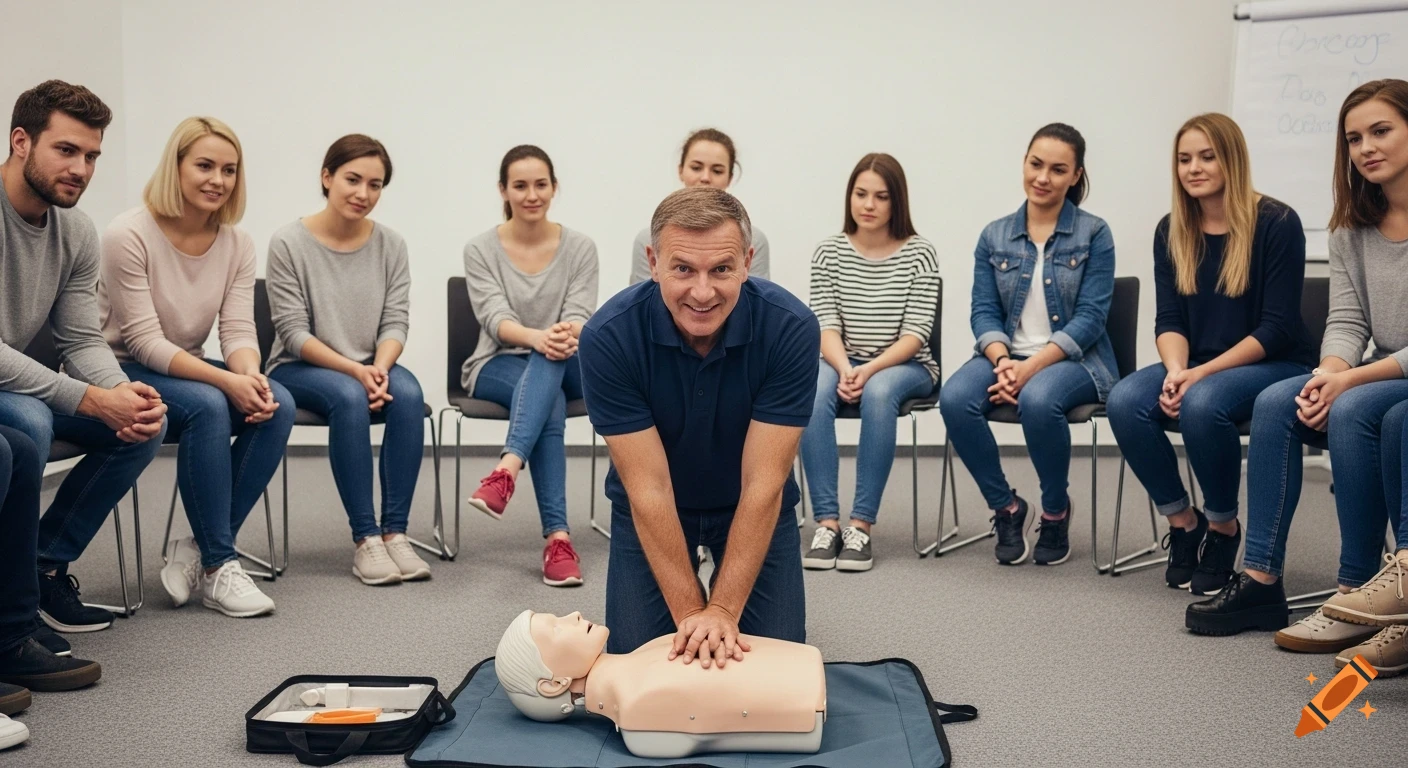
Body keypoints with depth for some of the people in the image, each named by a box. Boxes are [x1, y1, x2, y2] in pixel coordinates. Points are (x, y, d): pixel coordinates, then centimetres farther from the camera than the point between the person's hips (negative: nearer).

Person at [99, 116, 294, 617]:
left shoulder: (237, 244, 0)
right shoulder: (129, 235, -16)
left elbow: (239, 330, -6)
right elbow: (144, 341, -20)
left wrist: (250, 376, -30)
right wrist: (227, 381, -33)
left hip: (188, 371, 5)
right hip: (124, 372, -5)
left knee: (277, 405, -24)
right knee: (207, 406, -35)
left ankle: (199, 551, -14)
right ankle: (218, 566, -23)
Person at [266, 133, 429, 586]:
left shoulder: (390, 245, 2)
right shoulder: (289, 243, -8)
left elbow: (396, 322, -1)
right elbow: (293, 332, -11)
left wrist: (379, 367, -22)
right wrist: (354, 369, -24)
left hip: (370, 367, 3)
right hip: (299, 369, -3)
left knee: (407, 392, -30)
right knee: (349, 397, -35)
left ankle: (395, 532, -25)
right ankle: (365, 539, -28)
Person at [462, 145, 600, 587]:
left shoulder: (581, 248, 2)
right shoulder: (480, 250, -1)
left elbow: (579, 316, -10)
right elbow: (495, 318, -15)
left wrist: (568, 335, -37)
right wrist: (536, 337, -39)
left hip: (567, 369, 1)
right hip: (499, 365, -1)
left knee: (552, 359, -38)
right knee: (550, 404, -37)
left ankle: (507, 469, -57)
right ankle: (557, 536, -47)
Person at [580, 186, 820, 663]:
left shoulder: (791, 328, -29)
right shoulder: (609, 337, -30)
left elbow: (762, 484, -27)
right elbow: (648, 488, -27)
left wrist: (722, 610, -29)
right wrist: (689, 613, -27)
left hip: (753, 507, 0)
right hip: (650, 510, 0)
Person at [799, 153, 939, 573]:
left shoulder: (919, 253, -4)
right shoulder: (829, 251, 3)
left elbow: (915, 333, -9)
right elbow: (826, 324, -4)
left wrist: (872, 369, -25)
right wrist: (845, 369, -24)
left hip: (905, 365, -2)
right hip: (843, 362, 2)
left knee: (879, 393, -36)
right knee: (811, 393, -31)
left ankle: (860, 525, -31)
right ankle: (827, 522, -29)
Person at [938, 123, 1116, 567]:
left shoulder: (1093, 235, 0)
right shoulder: (994, 236, 9)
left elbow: (1090, 317, -8)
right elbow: (984, 312, 3)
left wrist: (1032, 367, -20)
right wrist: (1003, 361, -18)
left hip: (1073, 360, -3)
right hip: (1008, 357, 3)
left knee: (1038, 400, -37)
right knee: (955, 399, -29)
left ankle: (1056, 513, -8)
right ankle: (1005, 507, -5)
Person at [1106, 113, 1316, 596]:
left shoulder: (1276, 223, -9)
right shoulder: (1172, 232, 6)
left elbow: (1277, 328, -14)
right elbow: (1169, 320, 1)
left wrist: (1202, 372, -23)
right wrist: (1176, 371, -21)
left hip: (1274, 366, -4)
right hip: (1197, 367, 5)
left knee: (1203, 404, -36)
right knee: (1125, 401, -25)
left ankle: (1223, 526, -10)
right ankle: (1182, 520, -6)